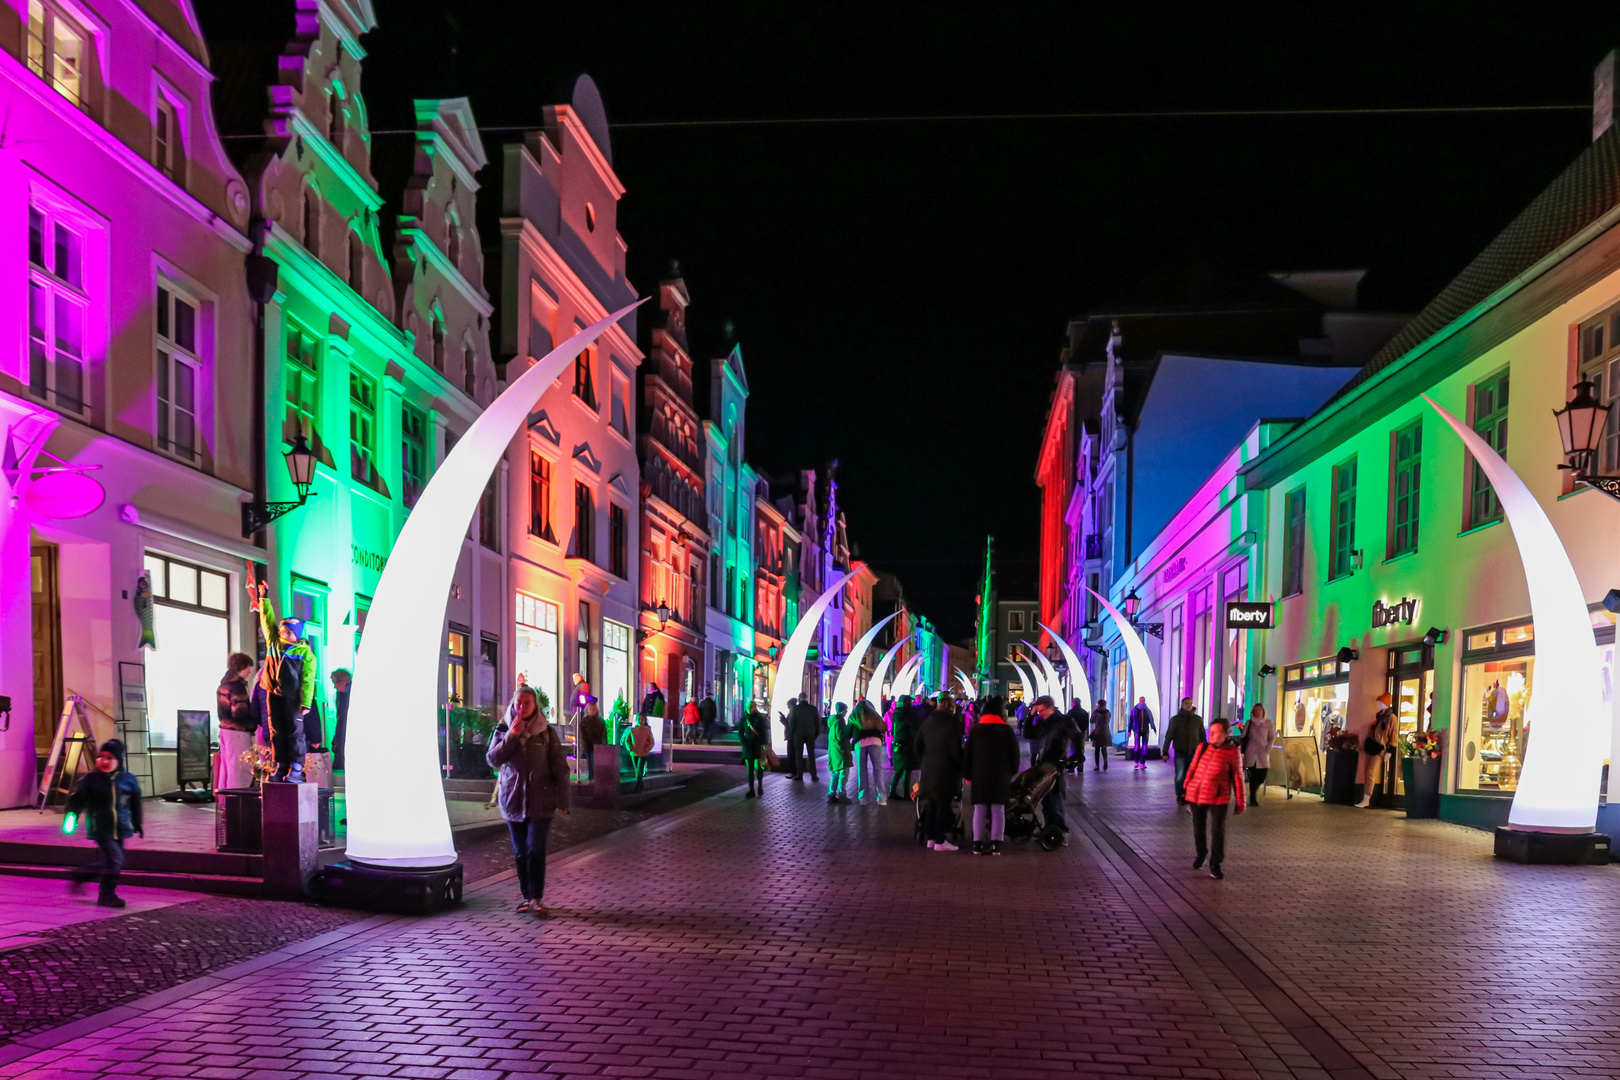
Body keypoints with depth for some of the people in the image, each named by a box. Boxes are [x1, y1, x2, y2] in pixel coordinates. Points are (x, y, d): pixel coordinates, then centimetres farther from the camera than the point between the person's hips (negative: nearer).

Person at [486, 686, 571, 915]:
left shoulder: (547, 732, -1)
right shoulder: (503, 730, 5)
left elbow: (560, 768, -1)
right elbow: (492, 759, -7)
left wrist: (563, 801, -4)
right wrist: (511, 736, -16)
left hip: (540, 800, -3)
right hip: (513, 800, 3)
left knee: (536, 850, -11)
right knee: (520, 852, 7)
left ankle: (536, 898, -7)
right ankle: (527, 896, 16)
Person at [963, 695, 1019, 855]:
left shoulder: (975, 730, 4)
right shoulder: (1007, 731, 0)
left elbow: (967, 755, 6)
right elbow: (1015, 755, 3)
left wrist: (968, 774, 14)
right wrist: (1011, 772, 16)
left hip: (980, 776, 1)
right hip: (1001, 776, -1)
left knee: (980, 810, 3)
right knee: (998, 810, 1)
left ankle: (978, 844, 0)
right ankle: (996, 845, -2)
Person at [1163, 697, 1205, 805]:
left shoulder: (1198, 719, 6)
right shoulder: (1175, 719, 1)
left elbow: (1202, 736, 12)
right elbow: (1168, 736, 2)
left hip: (1194, 752, 1)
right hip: (1180, 752, -1)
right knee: (1180, 775, -2)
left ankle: (1187, 795, 11)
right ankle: (1179, 796, 10)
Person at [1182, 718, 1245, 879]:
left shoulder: (1233, 752, -5)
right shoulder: (1202, 748, 4)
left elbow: (1237, 778, -2)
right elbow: (1192, 769, 12)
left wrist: (1240, 803, 0)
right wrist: (1186, 789, 12)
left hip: (1218, 798, -4)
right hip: (1196, 795, 4)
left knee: (1217, 831, -6)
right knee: (1198, 829, 13)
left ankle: (1215, 864, 7)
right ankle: (1201, 854, 38)